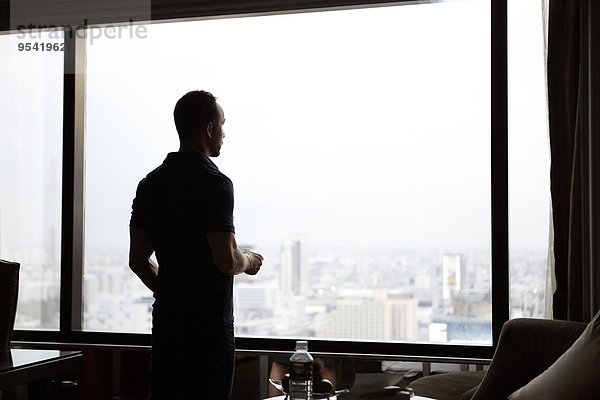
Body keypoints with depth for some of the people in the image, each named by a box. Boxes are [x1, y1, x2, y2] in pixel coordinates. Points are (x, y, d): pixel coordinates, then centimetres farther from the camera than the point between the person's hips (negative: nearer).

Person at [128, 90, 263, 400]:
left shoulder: (150, 183, 8)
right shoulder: (214, 183, -15)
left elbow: (138, 260, 9)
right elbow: (226, 260, -20)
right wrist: (248, 261, 1)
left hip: (166, 318, 7)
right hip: (209, 323, -7)